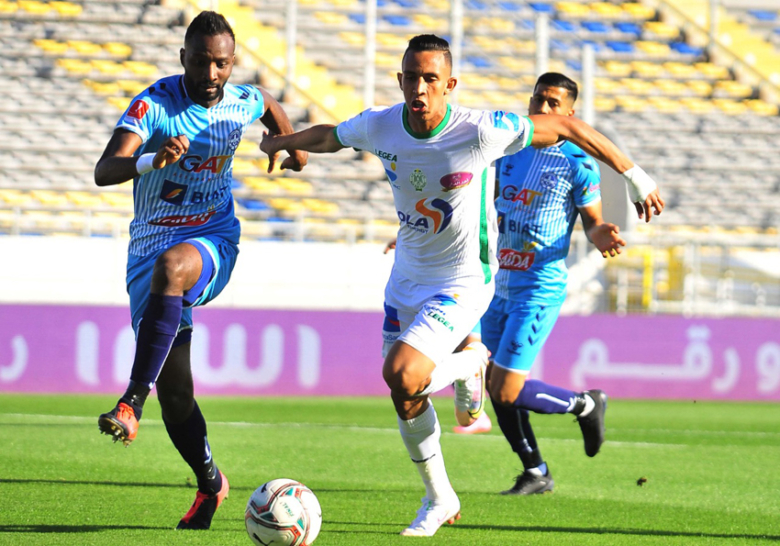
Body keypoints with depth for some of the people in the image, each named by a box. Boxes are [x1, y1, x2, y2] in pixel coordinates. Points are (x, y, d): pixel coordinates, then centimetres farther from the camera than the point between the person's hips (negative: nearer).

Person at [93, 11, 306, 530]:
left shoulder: (245, 102, -1)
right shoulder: (154, 104, -14)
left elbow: (271, 105, 26)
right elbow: (104, 171, -27)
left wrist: (293, 146, 34)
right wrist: (150, 161, -44)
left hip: (213, 239, 0)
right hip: (153, 243, 0)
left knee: (170, 266, -39)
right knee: (174, 390, -1)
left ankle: (132, 403, -43)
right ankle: (210, 482, 25)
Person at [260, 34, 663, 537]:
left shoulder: (482, 132, -25)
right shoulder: (379, 127, -12)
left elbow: (567, 128, -14)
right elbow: (329, 137, 13)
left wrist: (636, 177, -7)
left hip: (464, 282, -5)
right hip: (408, 275, 5)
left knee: (402, 375, -24)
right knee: (403, 399, 9)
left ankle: (468, 367, 10)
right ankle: (439, 499, 32)